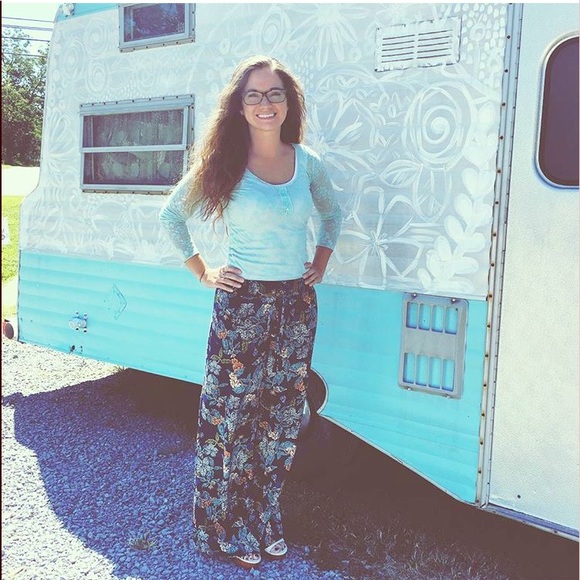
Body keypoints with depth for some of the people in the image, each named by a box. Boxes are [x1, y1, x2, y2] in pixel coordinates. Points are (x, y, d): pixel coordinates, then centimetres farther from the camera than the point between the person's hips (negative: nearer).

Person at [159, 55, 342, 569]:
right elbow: (172, 215, 5)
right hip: (242, 303, -3)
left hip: (296, 303, 4)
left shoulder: (307, 162, 4)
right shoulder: (225, 163, -5)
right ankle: (229, 528, 20)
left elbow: (332, 212, 23)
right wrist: (202, 271, 1)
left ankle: (266, 520, 28)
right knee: (234, 415, 2)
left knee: (282, 418, 10)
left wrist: (322, 260, 12)